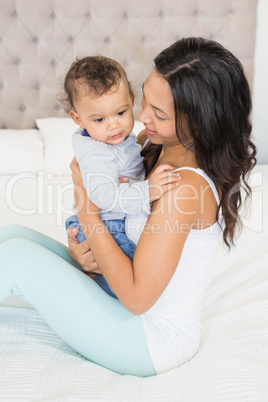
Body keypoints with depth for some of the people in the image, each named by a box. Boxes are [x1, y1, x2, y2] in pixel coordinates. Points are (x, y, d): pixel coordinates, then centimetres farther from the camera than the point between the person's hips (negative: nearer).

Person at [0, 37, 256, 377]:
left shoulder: (185, 186, -30)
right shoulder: (161, 146, -2)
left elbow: (137, 297, -27)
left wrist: (87, 213, -22)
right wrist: (80, 249, -12)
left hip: (154, 338, -8)